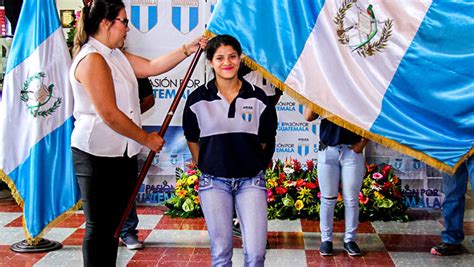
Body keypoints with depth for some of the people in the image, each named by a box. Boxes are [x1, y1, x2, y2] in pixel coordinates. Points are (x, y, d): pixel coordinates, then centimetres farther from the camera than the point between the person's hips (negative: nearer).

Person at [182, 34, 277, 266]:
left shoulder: (257, 98, -1)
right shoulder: (198, 99, -2)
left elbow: (264, 139, 11)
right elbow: (192, 139, 10)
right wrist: (206, 166, 10)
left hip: (251, 180, 0)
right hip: (213, 181, 0)